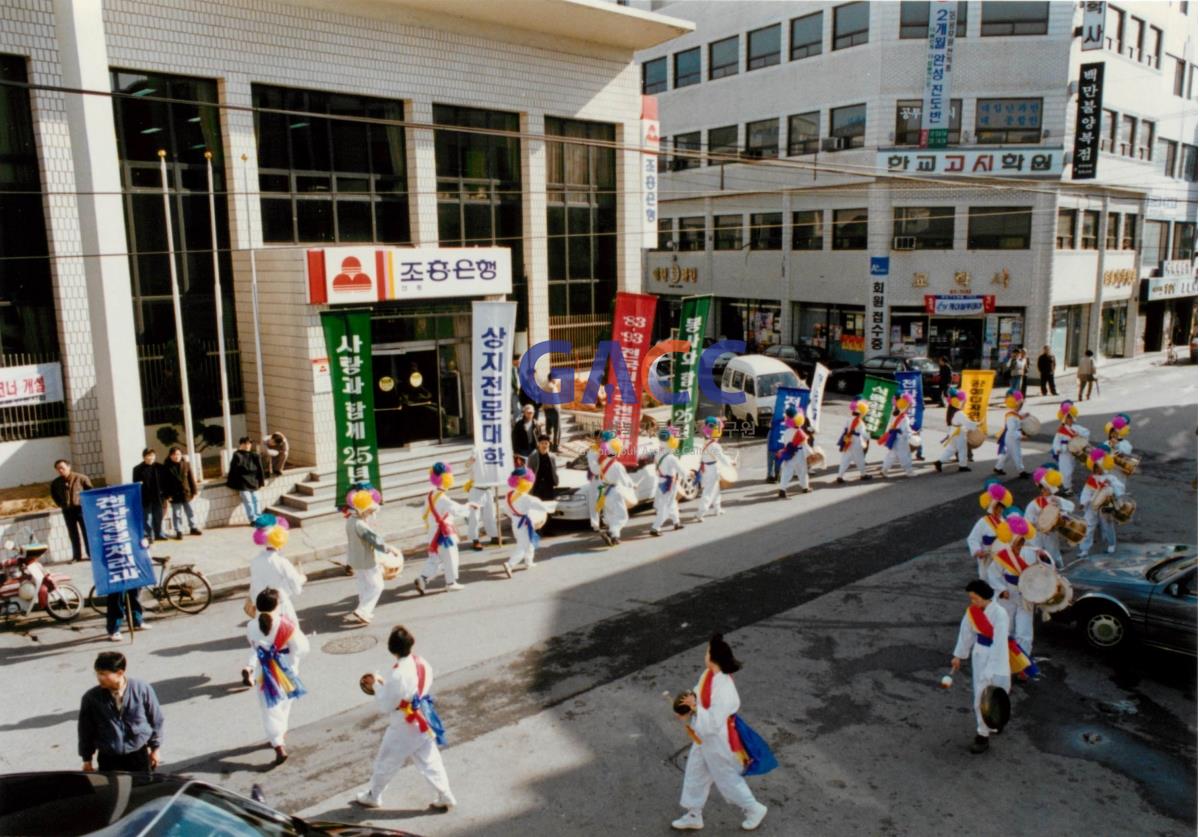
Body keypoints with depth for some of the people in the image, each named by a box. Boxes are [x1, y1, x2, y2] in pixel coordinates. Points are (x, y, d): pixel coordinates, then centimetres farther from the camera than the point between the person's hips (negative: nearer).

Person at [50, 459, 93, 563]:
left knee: (87, 531, -1)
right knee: (73, 534, 7)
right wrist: (60, 504, 11)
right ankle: (77, 555, 12)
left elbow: (90, 490, 2)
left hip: (81, 508, -3)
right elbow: (53, 494, 22)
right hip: (67, 511, 4)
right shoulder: (55, 482, 5)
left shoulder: (80, 478, -5)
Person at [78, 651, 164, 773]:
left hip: (139, 755, 0)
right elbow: (86, 730, 2)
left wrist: (155, 748, 5)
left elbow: (155, 720, -1)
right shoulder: (91, 698, -12)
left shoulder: (142, 689, -14)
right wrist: (87, 760, 8)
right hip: (108, 759, 0)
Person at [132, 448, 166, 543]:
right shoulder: (138, 469, -5)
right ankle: (149, 535, 6)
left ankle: (158, 533, 24)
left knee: (158, 517, 12)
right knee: (147, 518, 1)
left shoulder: (159, 467, 4)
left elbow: (164, 481, 7)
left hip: (157, 497, 4)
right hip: (145, 498, -4)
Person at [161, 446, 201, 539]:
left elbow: (191, 479, 4)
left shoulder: (186, 464, 1)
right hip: (175, 496, -2)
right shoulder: (166, 467, -6)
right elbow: (164, 482, -5)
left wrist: (194, 491, 2)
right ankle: (179, 532, 12)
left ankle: (193, 528, 26)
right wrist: (167, 495, -9)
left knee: (190, 512, 12)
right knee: (177, 514, 5)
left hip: (187, 493, 2)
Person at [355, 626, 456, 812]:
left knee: (385, 763, 17)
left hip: (403, 727, -6)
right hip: (424, 722, 6)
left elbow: (385, 707, -19)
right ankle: (445, 797, 21)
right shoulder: (423, 665, -7)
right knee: (430, 761, 18)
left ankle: (373, 797, 37)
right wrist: (385, 684, 9)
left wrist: (377, 685, -5)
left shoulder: (397, 674, -29)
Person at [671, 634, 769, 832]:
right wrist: (689, 707, -11)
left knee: (727, 779, 16)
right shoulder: (708, 674, -11)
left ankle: (754, 810, 41)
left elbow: (712, 725, -32)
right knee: (694, 776, 22)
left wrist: (695, 708, -28)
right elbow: (699, 695, 6)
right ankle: (694, 816, 43)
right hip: (704, 740, 8)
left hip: (718, 743, -8)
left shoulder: (724, 691, -37)